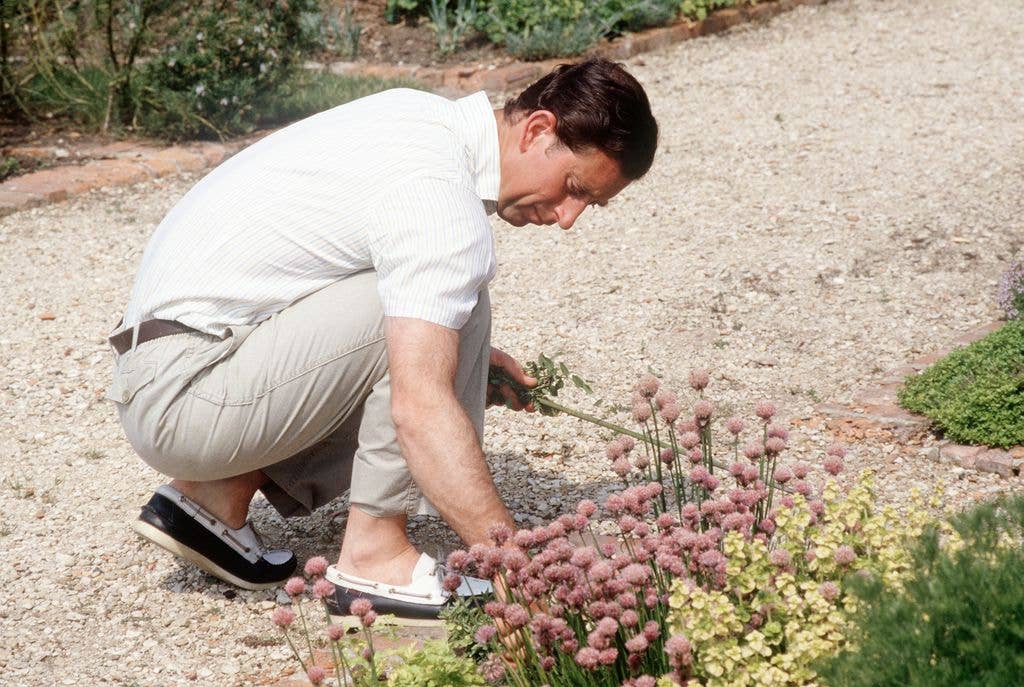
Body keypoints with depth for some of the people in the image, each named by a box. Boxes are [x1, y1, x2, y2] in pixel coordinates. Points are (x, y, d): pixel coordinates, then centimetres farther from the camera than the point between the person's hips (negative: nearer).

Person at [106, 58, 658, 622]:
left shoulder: (421, 114, 8)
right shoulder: (441, 194, -22)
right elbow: (421, 410, -32)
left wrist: (464, 360, 14)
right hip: (187, 393, -10)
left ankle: (217, 493, 12)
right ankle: (375, 552, -10)